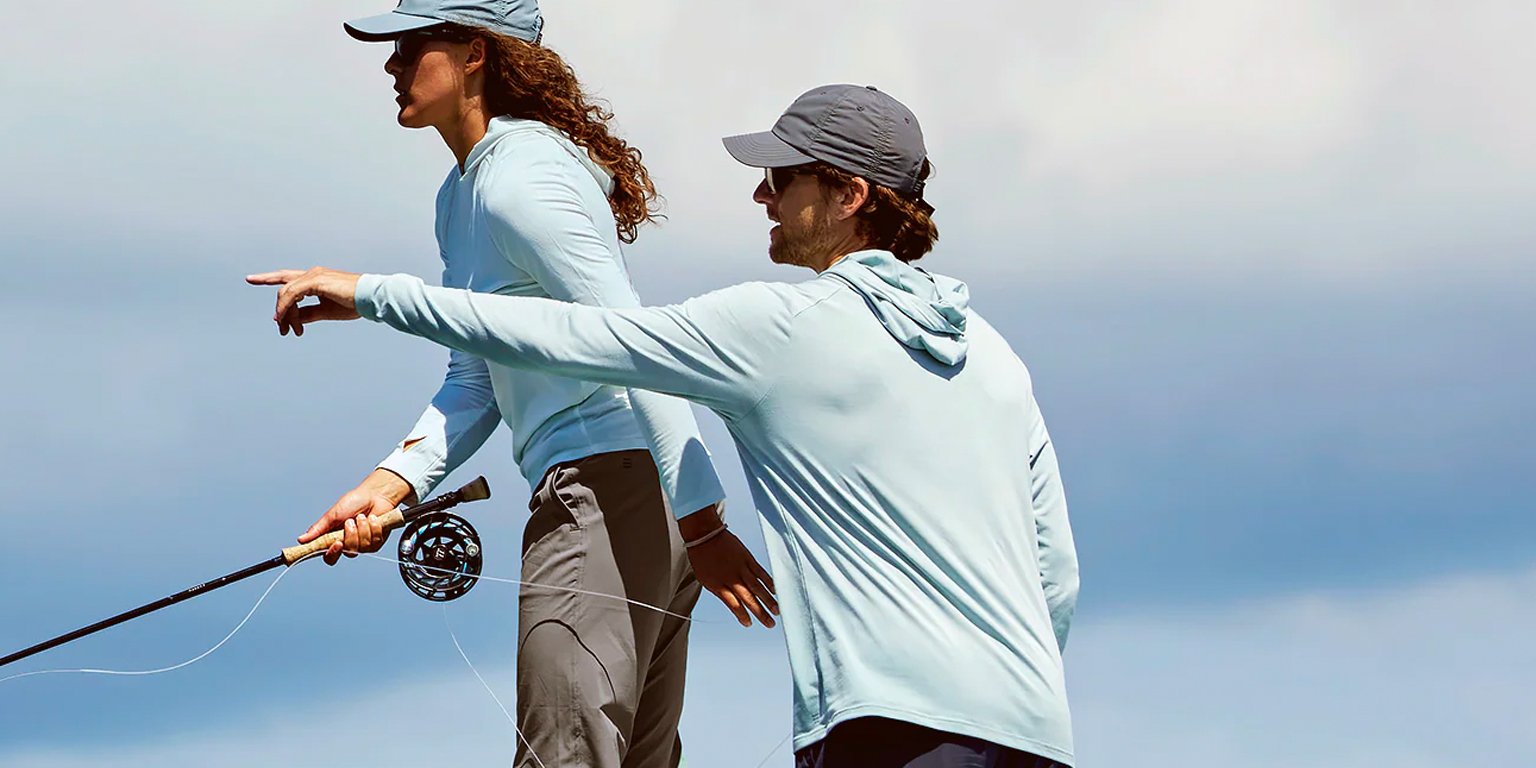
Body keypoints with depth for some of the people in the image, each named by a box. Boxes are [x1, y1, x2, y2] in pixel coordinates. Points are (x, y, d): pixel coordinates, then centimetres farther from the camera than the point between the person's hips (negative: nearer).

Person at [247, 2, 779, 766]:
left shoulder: (519, 182, -15)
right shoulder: (462, 195, 18)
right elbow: (474, 384, 17)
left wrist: (704, 522, -26)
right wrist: (387, 487, 2)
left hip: (609, 493, -11)